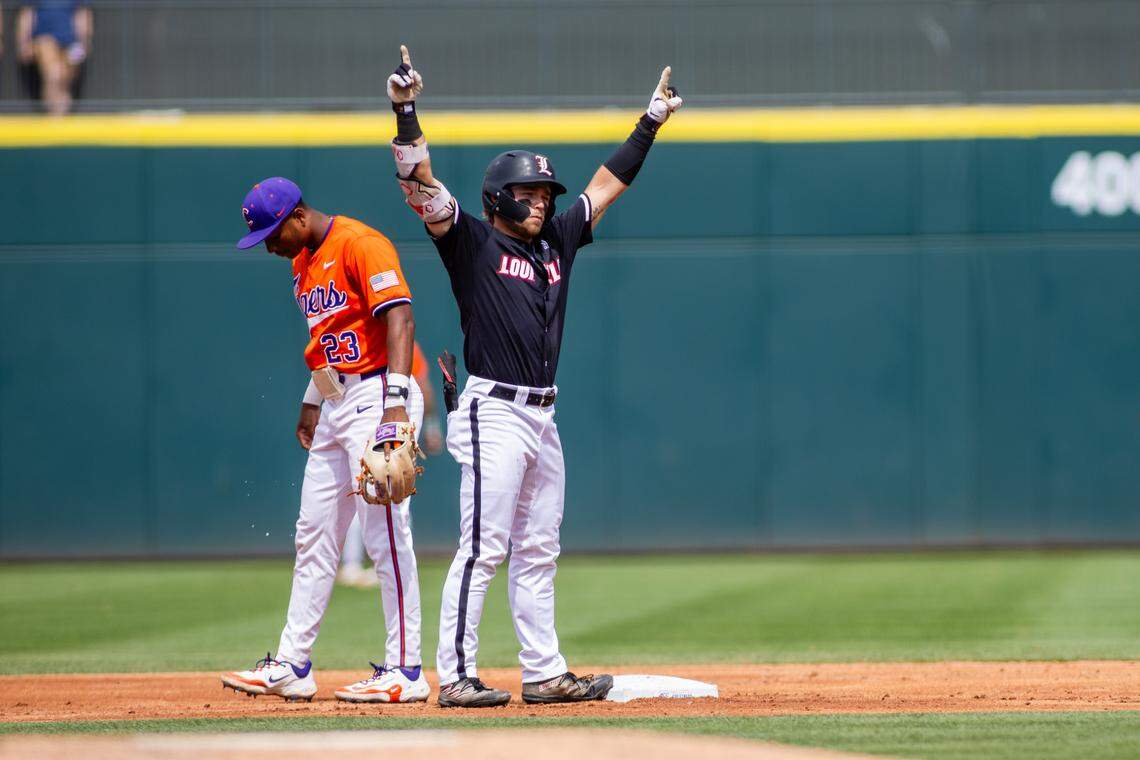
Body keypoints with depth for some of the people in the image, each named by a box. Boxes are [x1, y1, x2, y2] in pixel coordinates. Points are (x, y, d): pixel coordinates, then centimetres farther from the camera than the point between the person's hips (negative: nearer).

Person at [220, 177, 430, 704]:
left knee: (386, 533, -10)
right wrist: (311, 404, 21)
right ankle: (292, 665, 16)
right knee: (314, 536, 11)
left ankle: (405, 670, -8)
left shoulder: (360, 244, -14)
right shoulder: (303, 262, 15)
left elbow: (399, 317, -23)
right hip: (337, 403, 10)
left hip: (378, 393, -10)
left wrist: (396, 401, -32)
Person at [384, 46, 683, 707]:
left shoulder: (557, 243, 16)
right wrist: (406, 112, -24)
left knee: (538, 552, 10)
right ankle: (457, 676, -9)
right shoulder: (473, 242, -2)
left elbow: (608, 183, 24)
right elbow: (420, 182, -13)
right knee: (483, 548, -10)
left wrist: (652, 123, 25)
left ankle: (544, 673, 14)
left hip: (542, 417, 8)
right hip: (493, 412, -8)